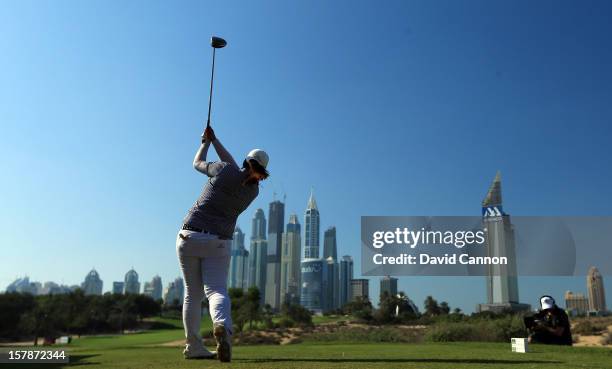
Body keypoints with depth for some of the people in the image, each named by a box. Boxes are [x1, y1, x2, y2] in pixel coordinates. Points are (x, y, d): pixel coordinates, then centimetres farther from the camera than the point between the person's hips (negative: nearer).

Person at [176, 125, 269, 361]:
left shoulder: (224, 170, -5)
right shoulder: (253, 190, 5)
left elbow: (197, 163, 15)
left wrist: (206, 141, 32)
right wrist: (214, 139, 29)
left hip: (189, 237, 0)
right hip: (218, 243, 0)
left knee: (193, 294, 11)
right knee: (217, 291, -7)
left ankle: (193, 346, 16)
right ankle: (222, 326, -39)